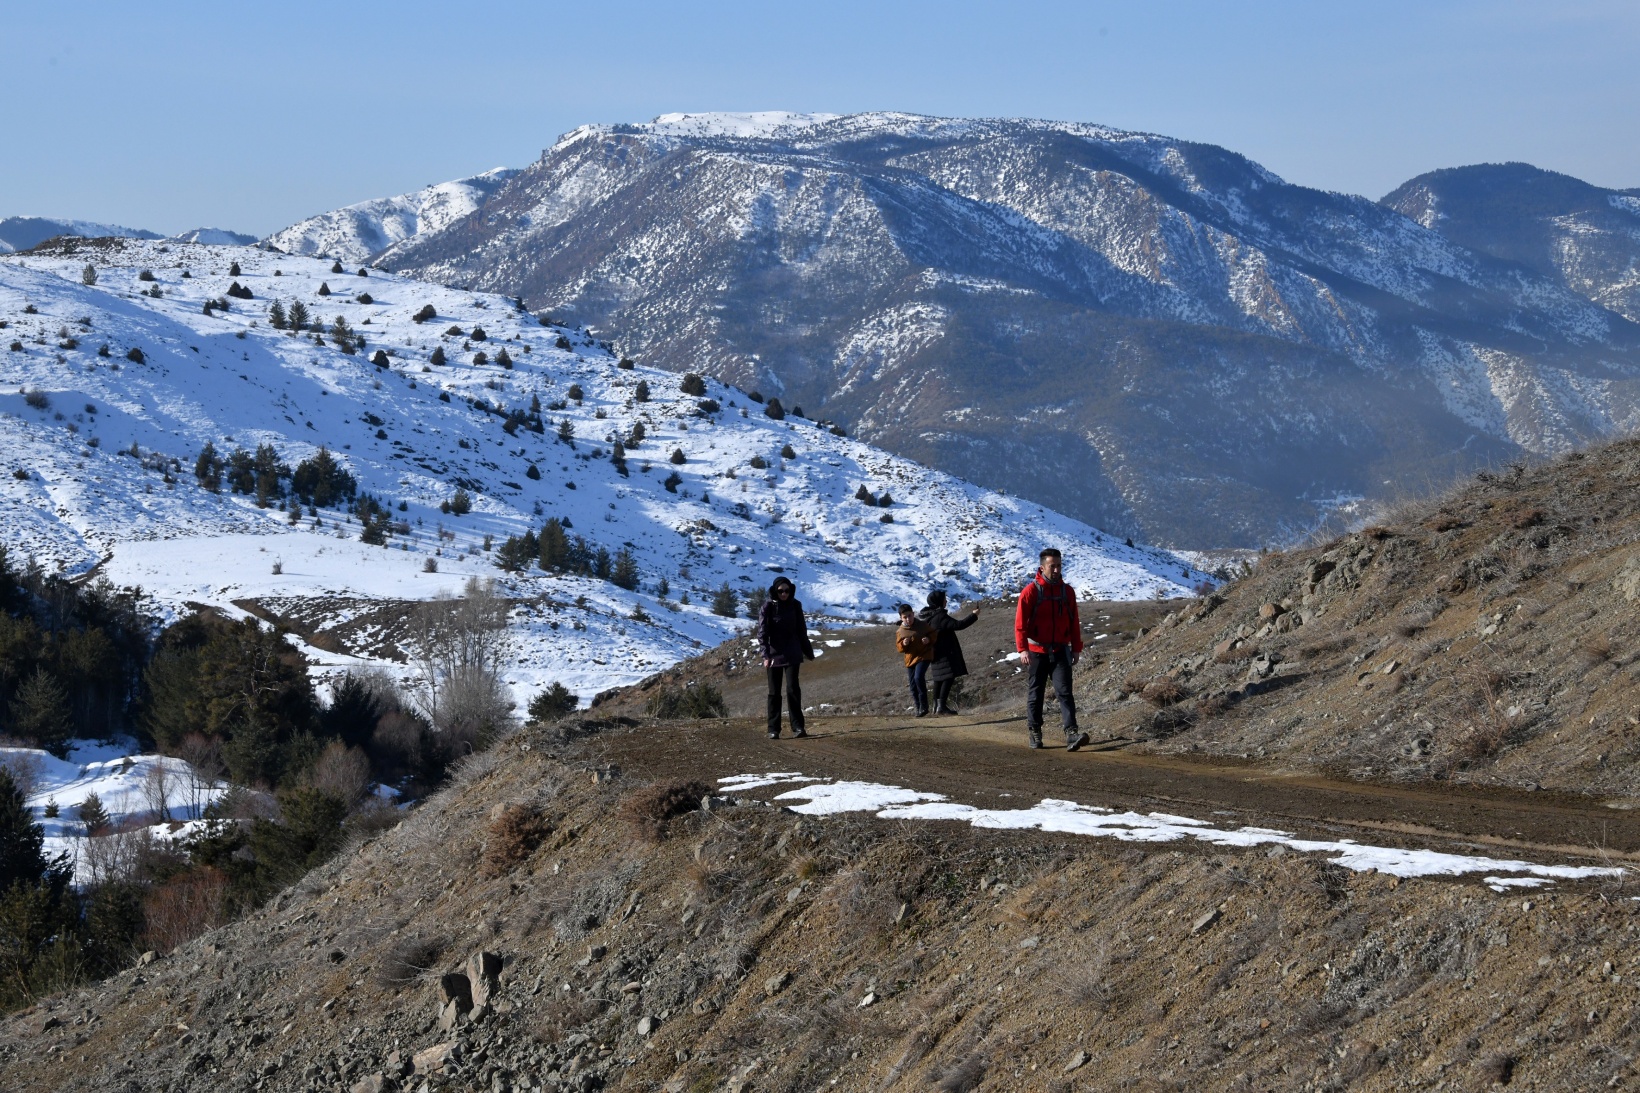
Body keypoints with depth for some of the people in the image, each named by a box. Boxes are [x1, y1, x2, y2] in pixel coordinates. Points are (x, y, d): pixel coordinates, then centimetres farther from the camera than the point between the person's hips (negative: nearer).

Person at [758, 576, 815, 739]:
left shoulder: (795, 605, 3)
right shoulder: (768, 606, -7)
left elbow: (801, 630, 12)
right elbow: (762, 632, -11)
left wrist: (808, 652, 18)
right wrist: (766, 655, -20)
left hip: (792, 654, 1)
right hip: (774, 654, -1)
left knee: (793, 688, -9)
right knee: (774, 692, 3)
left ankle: (797, 727, -5)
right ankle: (773, 729, 7)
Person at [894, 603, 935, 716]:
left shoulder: (922, 625, -5)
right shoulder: (900, 632, 3)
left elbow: (933, 633, 7)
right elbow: (899, 647, 6)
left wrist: (929, 639, -14)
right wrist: (903, 644, -16)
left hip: (923, 656, -5)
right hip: (910, 659, 5)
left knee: (919, 677, -23)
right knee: (913, 684, 5)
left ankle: (924, 706, -13)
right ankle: (919, 708, 17)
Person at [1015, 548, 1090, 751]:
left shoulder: (1067, 591, 6)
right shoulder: (1031, 591, -7)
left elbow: (1074, 622, 13)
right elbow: (1020, 623, -10)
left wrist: (1076, 648, 11)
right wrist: (1022, 649, -19)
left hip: (1060, 651, 2)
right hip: (1036, 652, -2)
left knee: (1065, 691, -9)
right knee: (1035, 694, 7)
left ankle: (1071, 734, -19)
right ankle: (1034, 734, 18)